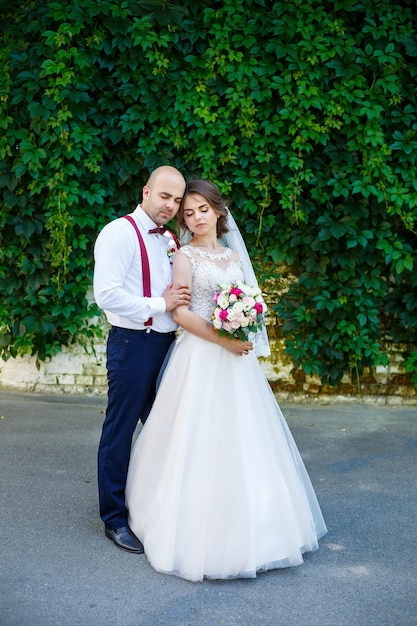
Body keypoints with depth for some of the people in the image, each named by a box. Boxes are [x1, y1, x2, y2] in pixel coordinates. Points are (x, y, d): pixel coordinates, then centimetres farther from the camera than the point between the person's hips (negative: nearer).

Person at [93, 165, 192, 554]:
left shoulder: (170, 241, 15)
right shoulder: (119, 233, -10)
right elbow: (106, 294, -20)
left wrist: (181, 301, 2)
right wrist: (161, 304, -15)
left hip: (166, 344, 8)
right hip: (132, 345, -8)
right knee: (120, 433, 2)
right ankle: (114, 519, 14)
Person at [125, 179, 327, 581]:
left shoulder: (234, 257, 15)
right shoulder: (186, 256, -2)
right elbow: (181, 313, -10)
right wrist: (223, 339, -18)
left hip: (236, 356, 6)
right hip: (200, 357, -6)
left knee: (241, 439, 8)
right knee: (200, 441, -5)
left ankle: (244, 531, 20)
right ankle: (197, 533, 5)